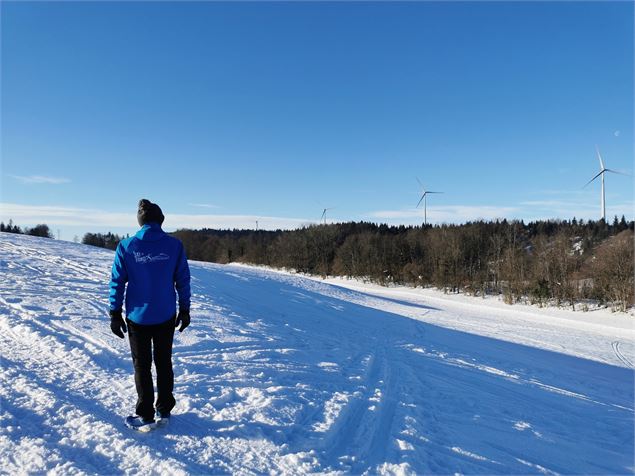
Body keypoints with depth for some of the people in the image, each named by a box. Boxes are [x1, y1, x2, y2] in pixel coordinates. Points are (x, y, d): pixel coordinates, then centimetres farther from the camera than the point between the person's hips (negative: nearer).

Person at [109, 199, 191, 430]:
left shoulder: (126, 246, -8)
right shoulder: (174, 245, -7)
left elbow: (117, 282, -5)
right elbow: (183, 280, -4)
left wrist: (115, 313, 4)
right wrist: (185, 309, 6)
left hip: (138, 316, -1)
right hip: (166, 316, 1)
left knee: (142, 366, 13)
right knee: (164, 363, 17)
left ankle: (146, 416, 21)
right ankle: (164, 411, 26)